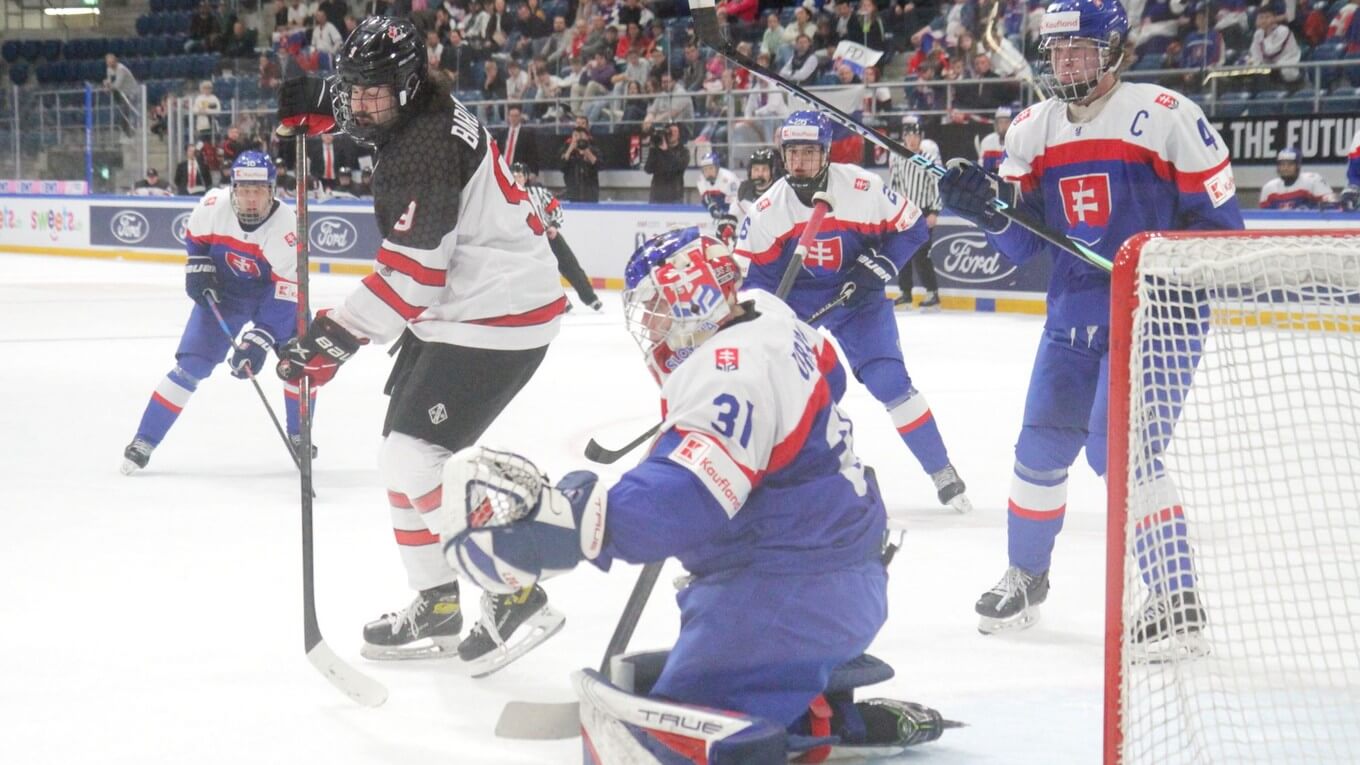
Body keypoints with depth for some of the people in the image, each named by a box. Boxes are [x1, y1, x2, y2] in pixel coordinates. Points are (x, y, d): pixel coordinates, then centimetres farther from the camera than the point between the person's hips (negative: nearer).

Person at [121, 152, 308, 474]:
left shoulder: (285, 225, -31)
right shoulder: (213, 206, -24)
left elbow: (284, 295, -32)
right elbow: (195, 237, 3)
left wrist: (257, 341, -38)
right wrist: (198, 267, -9)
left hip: (272, 293, 0)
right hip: (222, 293, 1)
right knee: (191, 365, -8)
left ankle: (299, 436, 6)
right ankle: (144, 441, -3)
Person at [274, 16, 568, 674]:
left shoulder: (424, 150, -23)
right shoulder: (420, 114, 6)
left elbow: (410, 275, -27)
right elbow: (358, 107, 33)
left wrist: (335, 337, -26)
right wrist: (317, 103, 13)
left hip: (494, 318, -11)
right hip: (458, 307, 11)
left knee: (414, 457, -15)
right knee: (406, 453, 14)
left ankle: (515, 599, -9)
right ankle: (439, 606, 23)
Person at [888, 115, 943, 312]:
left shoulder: (930, 157, -10)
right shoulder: (896, 157, 3)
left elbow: (938, 185, -9)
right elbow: (893, 183, 12)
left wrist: (934, 212, -12)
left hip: (923, 211, -5)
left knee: (920, 255, -12)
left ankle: (933, 294, -5)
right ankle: (905, 293, 16)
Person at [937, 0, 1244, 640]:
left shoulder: (1165, 116, -9)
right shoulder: (1033, 129, 7)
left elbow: (1219, 220, -6)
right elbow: (1021, 242, 6)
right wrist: (989, 207, -13)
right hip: (1073, 315, 6)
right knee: (1042, 445, 11)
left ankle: (1176, 596, -12)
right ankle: (1026, 577, 32)